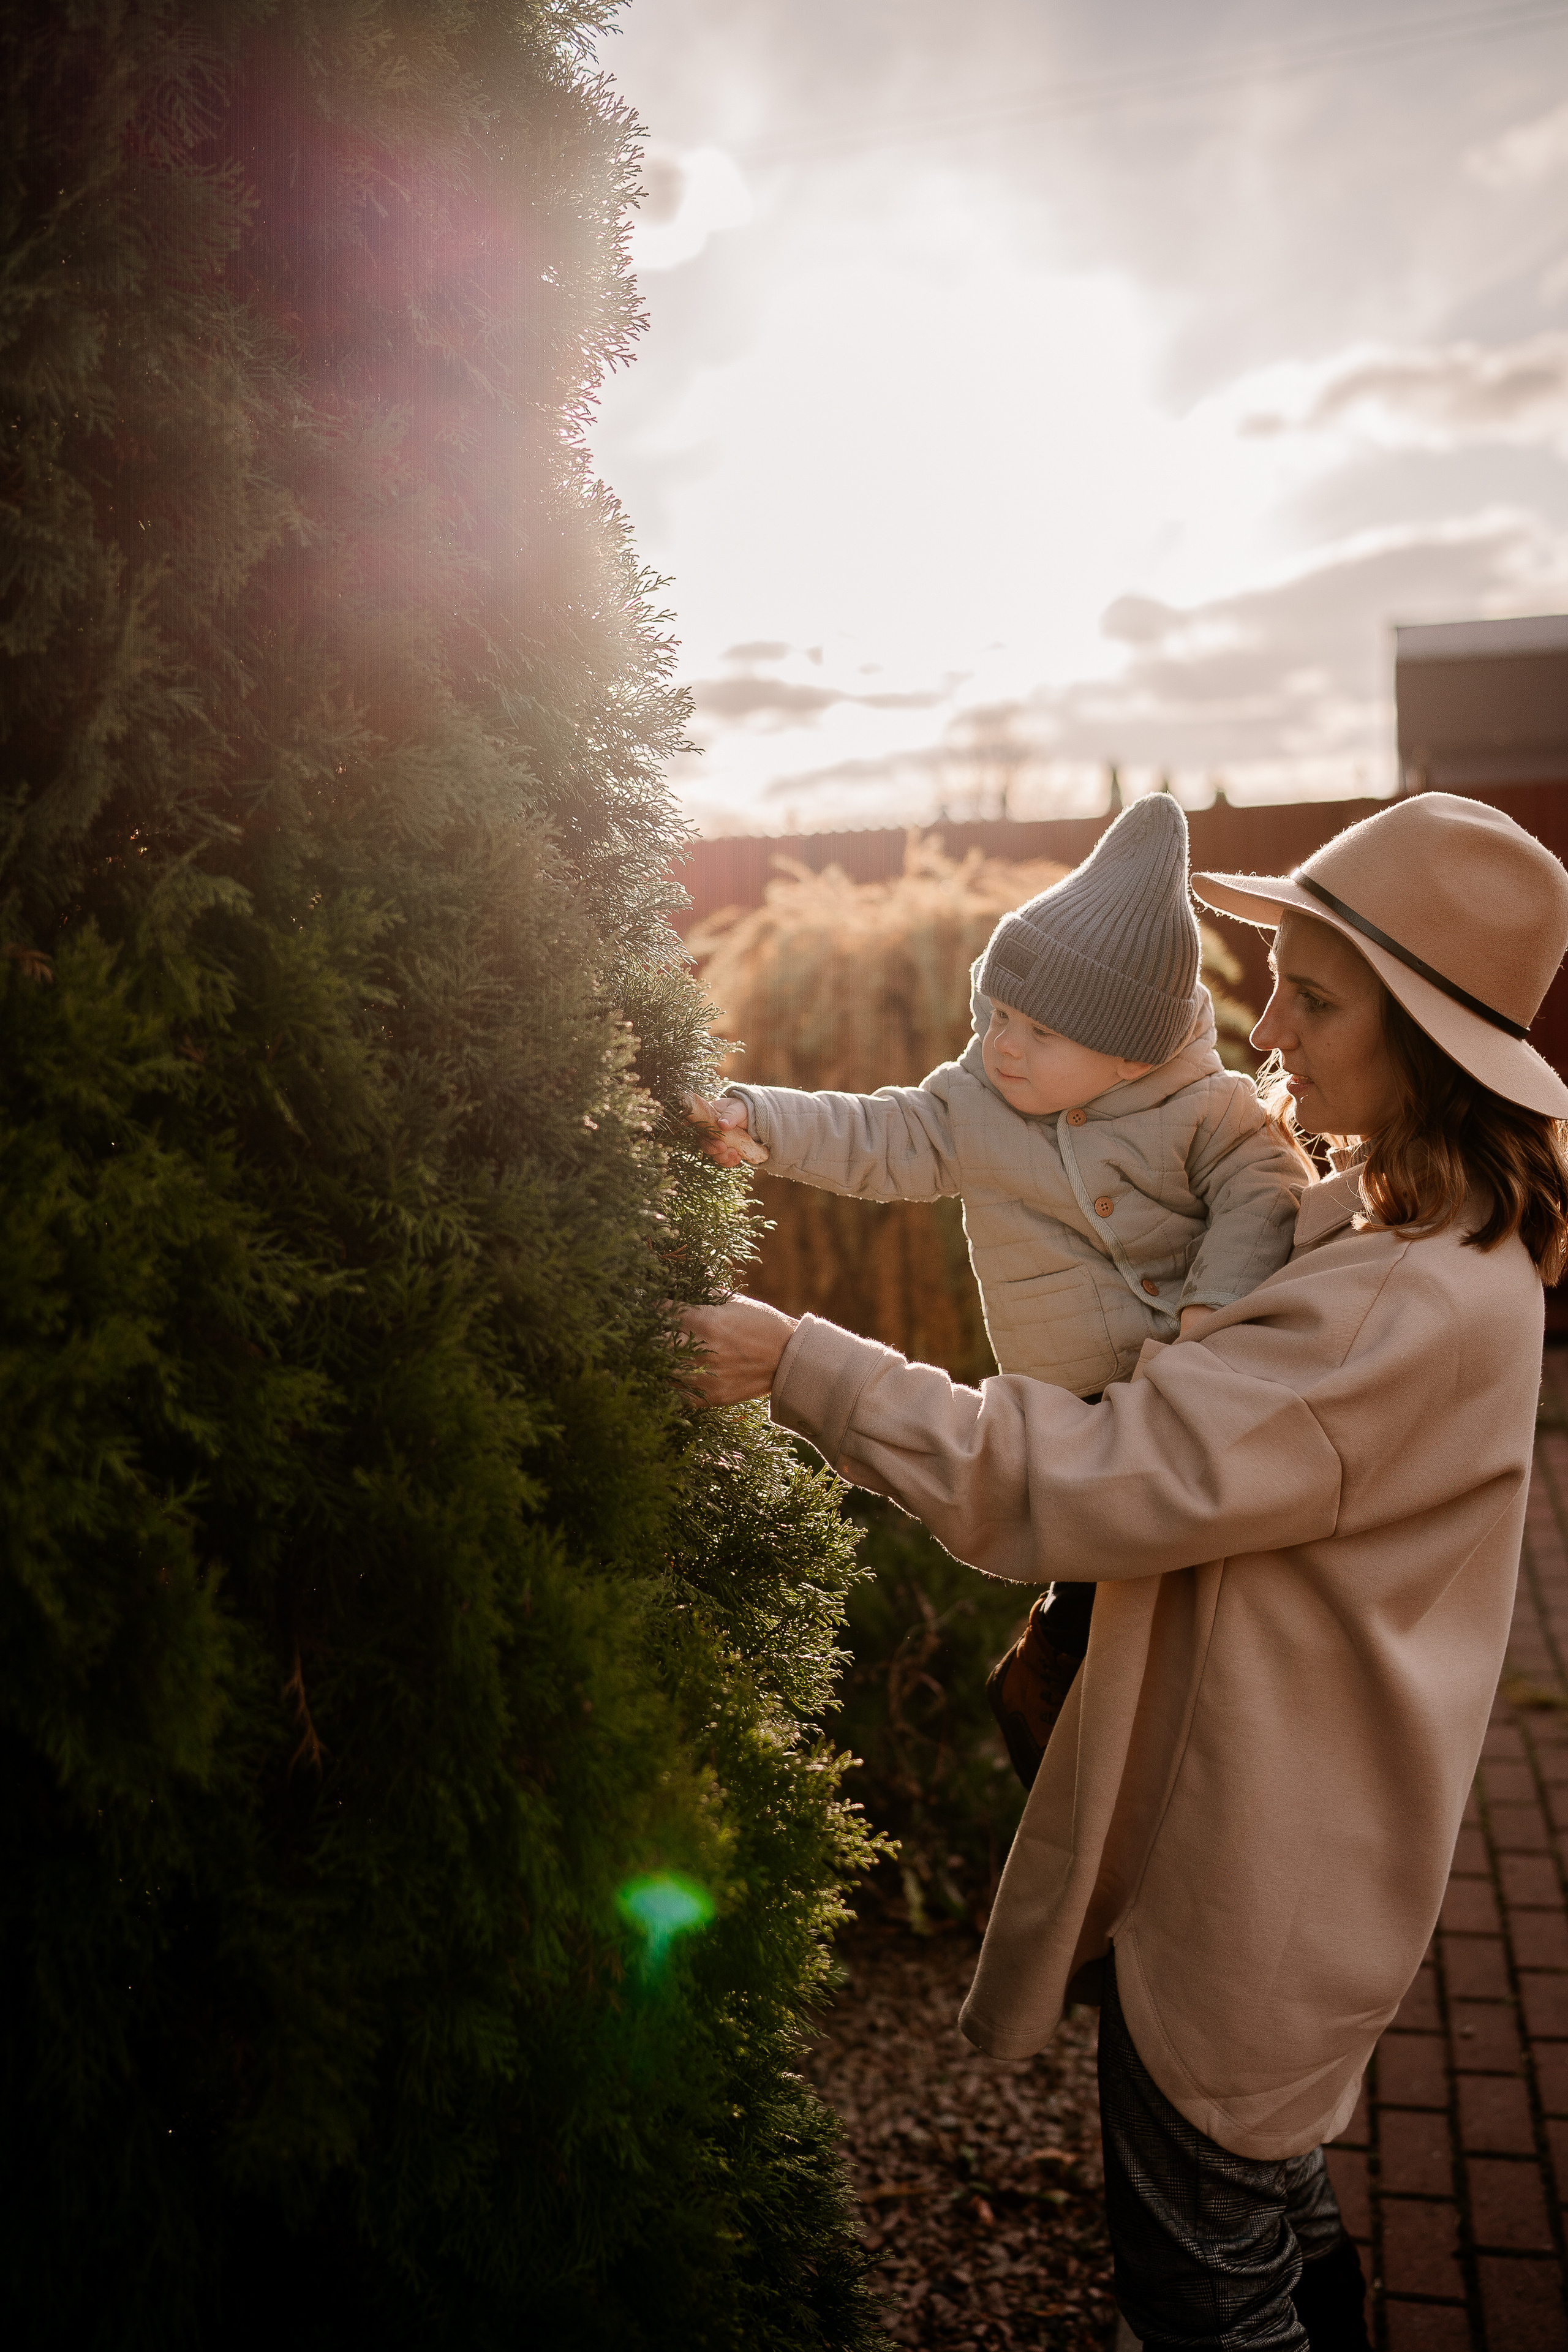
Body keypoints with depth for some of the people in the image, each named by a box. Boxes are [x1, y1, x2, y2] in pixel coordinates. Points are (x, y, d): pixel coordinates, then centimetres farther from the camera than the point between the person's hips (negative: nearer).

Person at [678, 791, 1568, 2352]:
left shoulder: (1422, 1310, -31)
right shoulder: (1394, 1216, 1)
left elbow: (1078, 1481, -33)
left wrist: (798, 1367, -28)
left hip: (1258, 1877, -9)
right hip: (1277, 1823, 9)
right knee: (1269, 2200, 31)